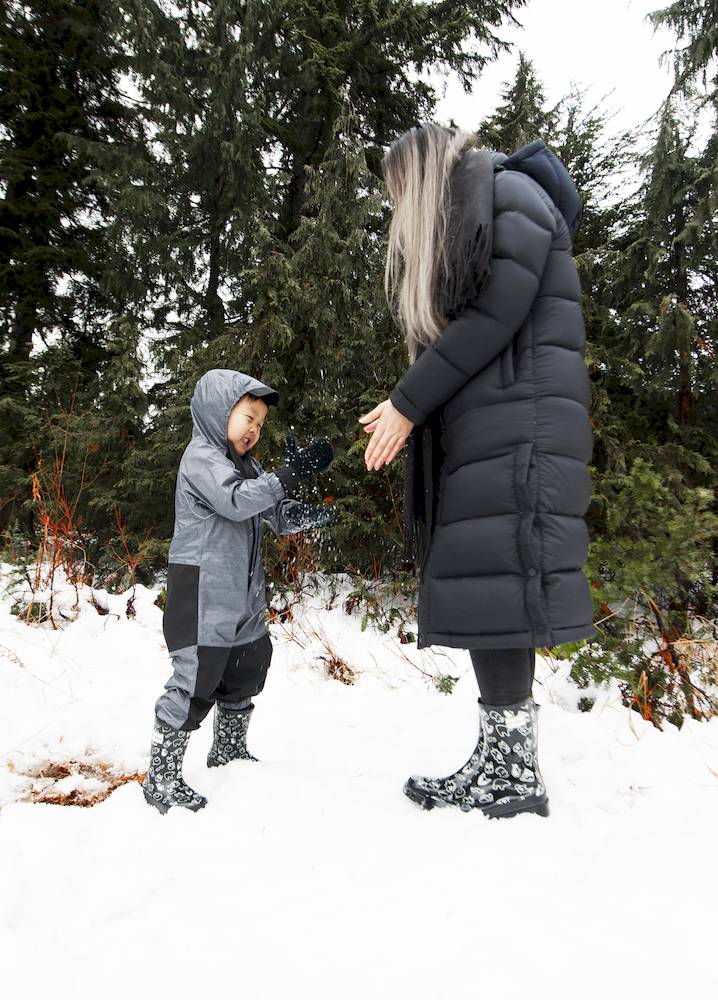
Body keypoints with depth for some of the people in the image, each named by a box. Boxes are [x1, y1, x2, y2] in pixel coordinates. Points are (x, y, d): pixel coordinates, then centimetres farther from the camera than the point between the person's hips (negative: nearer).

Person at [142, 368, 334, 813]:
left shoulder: (246, 465, 18)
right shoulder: (201, 457, -10)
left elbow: (278, 514, 13)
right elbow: (236, 501, -26)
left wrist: (311, 514, -8)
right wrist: (293, 471, -27)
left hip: (244, 593, 10)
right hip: (203, 592, -10)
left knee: (246, 671, 19)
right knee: (196, 678, -8)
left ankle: (229, 752, 37)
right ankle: (162, 776, 4)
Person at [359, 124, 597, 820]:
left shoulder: (510, 194, 2)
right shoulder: (457, 229, 29)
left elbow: (493, 316, -12)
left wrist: (408, 403, -11)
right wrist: (408, 405, 6)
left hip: (514, 427, -8)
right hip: (475, 427, 8)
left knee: (492, 580, -14)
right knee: (477, 583, 0)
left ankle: (513, 770, -8)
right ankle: (499, 763, 3)